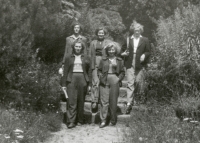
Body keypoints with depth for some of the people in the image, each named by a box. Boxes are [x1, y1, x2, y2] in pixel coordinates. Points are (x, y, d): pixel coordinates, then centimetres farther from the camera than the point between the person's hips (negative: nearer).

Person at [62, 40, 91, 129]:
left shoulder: (86, 58, 11)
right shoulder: (68, 58, 10)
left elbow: (89, 71, 10)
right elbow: (65, 71, 8)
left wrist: (90, 84, 4)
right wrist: (64, 84, 3)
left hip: (82, 80, 1)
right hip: (71, 80, -1)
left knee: (81, 102, 6)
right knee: (71, 101, -7)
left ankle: (80, 120, 17)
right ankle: (71, 122, -7)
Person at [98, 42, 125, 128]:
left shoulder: (119, 61, 9)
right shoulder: (103, 60, 11)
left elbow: (122, 72, 8)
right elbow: (99, 70, 14)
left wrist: (118, 79, -5)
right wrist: (101, 77, -1)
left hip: (114, 82, 0)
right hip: (104, 82, 1)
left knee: (113, 101, 3)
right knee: (104, 101, -3)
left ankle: (113, 120, 15)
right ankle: (103, 121, 0)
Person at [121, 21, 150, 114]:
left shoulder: (145, 40, 8)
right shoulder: (128, 39, 10)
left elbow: (148, 52, 10)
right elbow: (123, 51, 15)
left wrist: (144, 55, -10)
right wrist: (124, 53, -7)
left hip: (140, 65, 0)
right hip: (130, 64, 0)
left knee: (138, 82, 1)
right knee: (130, 84, -7)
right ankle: (129, 104, -11)